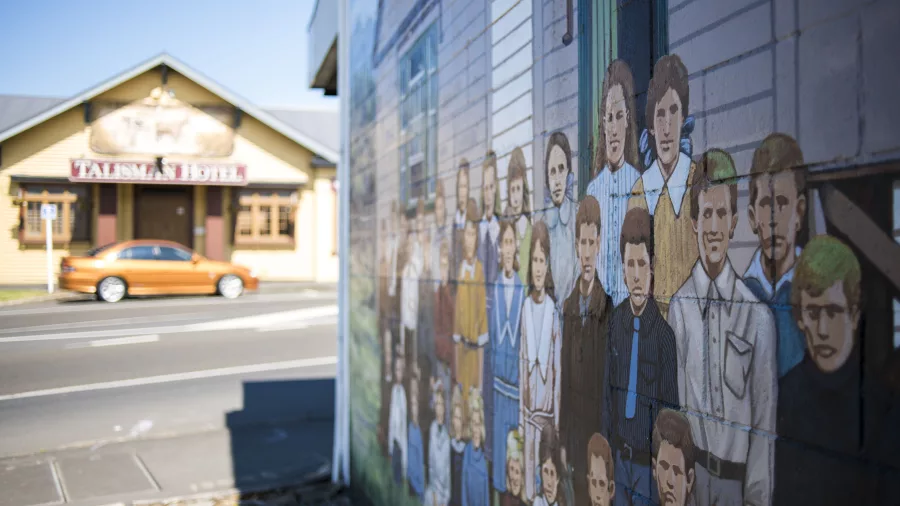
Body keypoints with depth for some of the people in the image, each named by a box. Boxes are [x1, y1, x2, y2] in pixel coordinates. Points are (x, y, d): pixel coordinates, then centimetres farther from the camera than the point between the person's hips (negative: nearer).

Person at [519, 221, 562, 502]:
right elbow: (522, 359, 6)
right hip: (528, 400, 2)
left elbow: (557, 363, -4)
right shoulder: (526, 306, 3)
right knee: (528, 454, 6)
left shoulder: (553, 309, -5)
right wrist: (521, 411, 4)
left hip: (548, 398, -2)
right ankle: (529, 496, 16)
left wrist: (557, 414, -5)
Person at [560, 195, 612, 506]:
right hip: (573, 425, 6)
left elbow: (608, 378, -13)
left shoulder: (606, 306, -14)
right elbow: (564, 375, 9)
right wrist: (563, 439, 10)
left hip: (597, 422, -6)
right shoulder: (569, 306, 5)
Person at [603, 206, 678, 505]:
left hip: (648, 454, -5)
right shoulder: (617, 318, -2)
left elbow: (669, 405, -12)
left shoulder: (663, 329, -18)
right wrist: (607, 437, 9)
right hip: (620, 448, 5)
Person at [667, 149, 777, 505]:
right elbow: (672, 399, 0)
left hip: (738, 475, -1)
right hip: (687, 470, 1)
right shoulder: (678, 306, -7)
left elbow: (764, 415, -5)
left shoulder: (757, 316, -11)